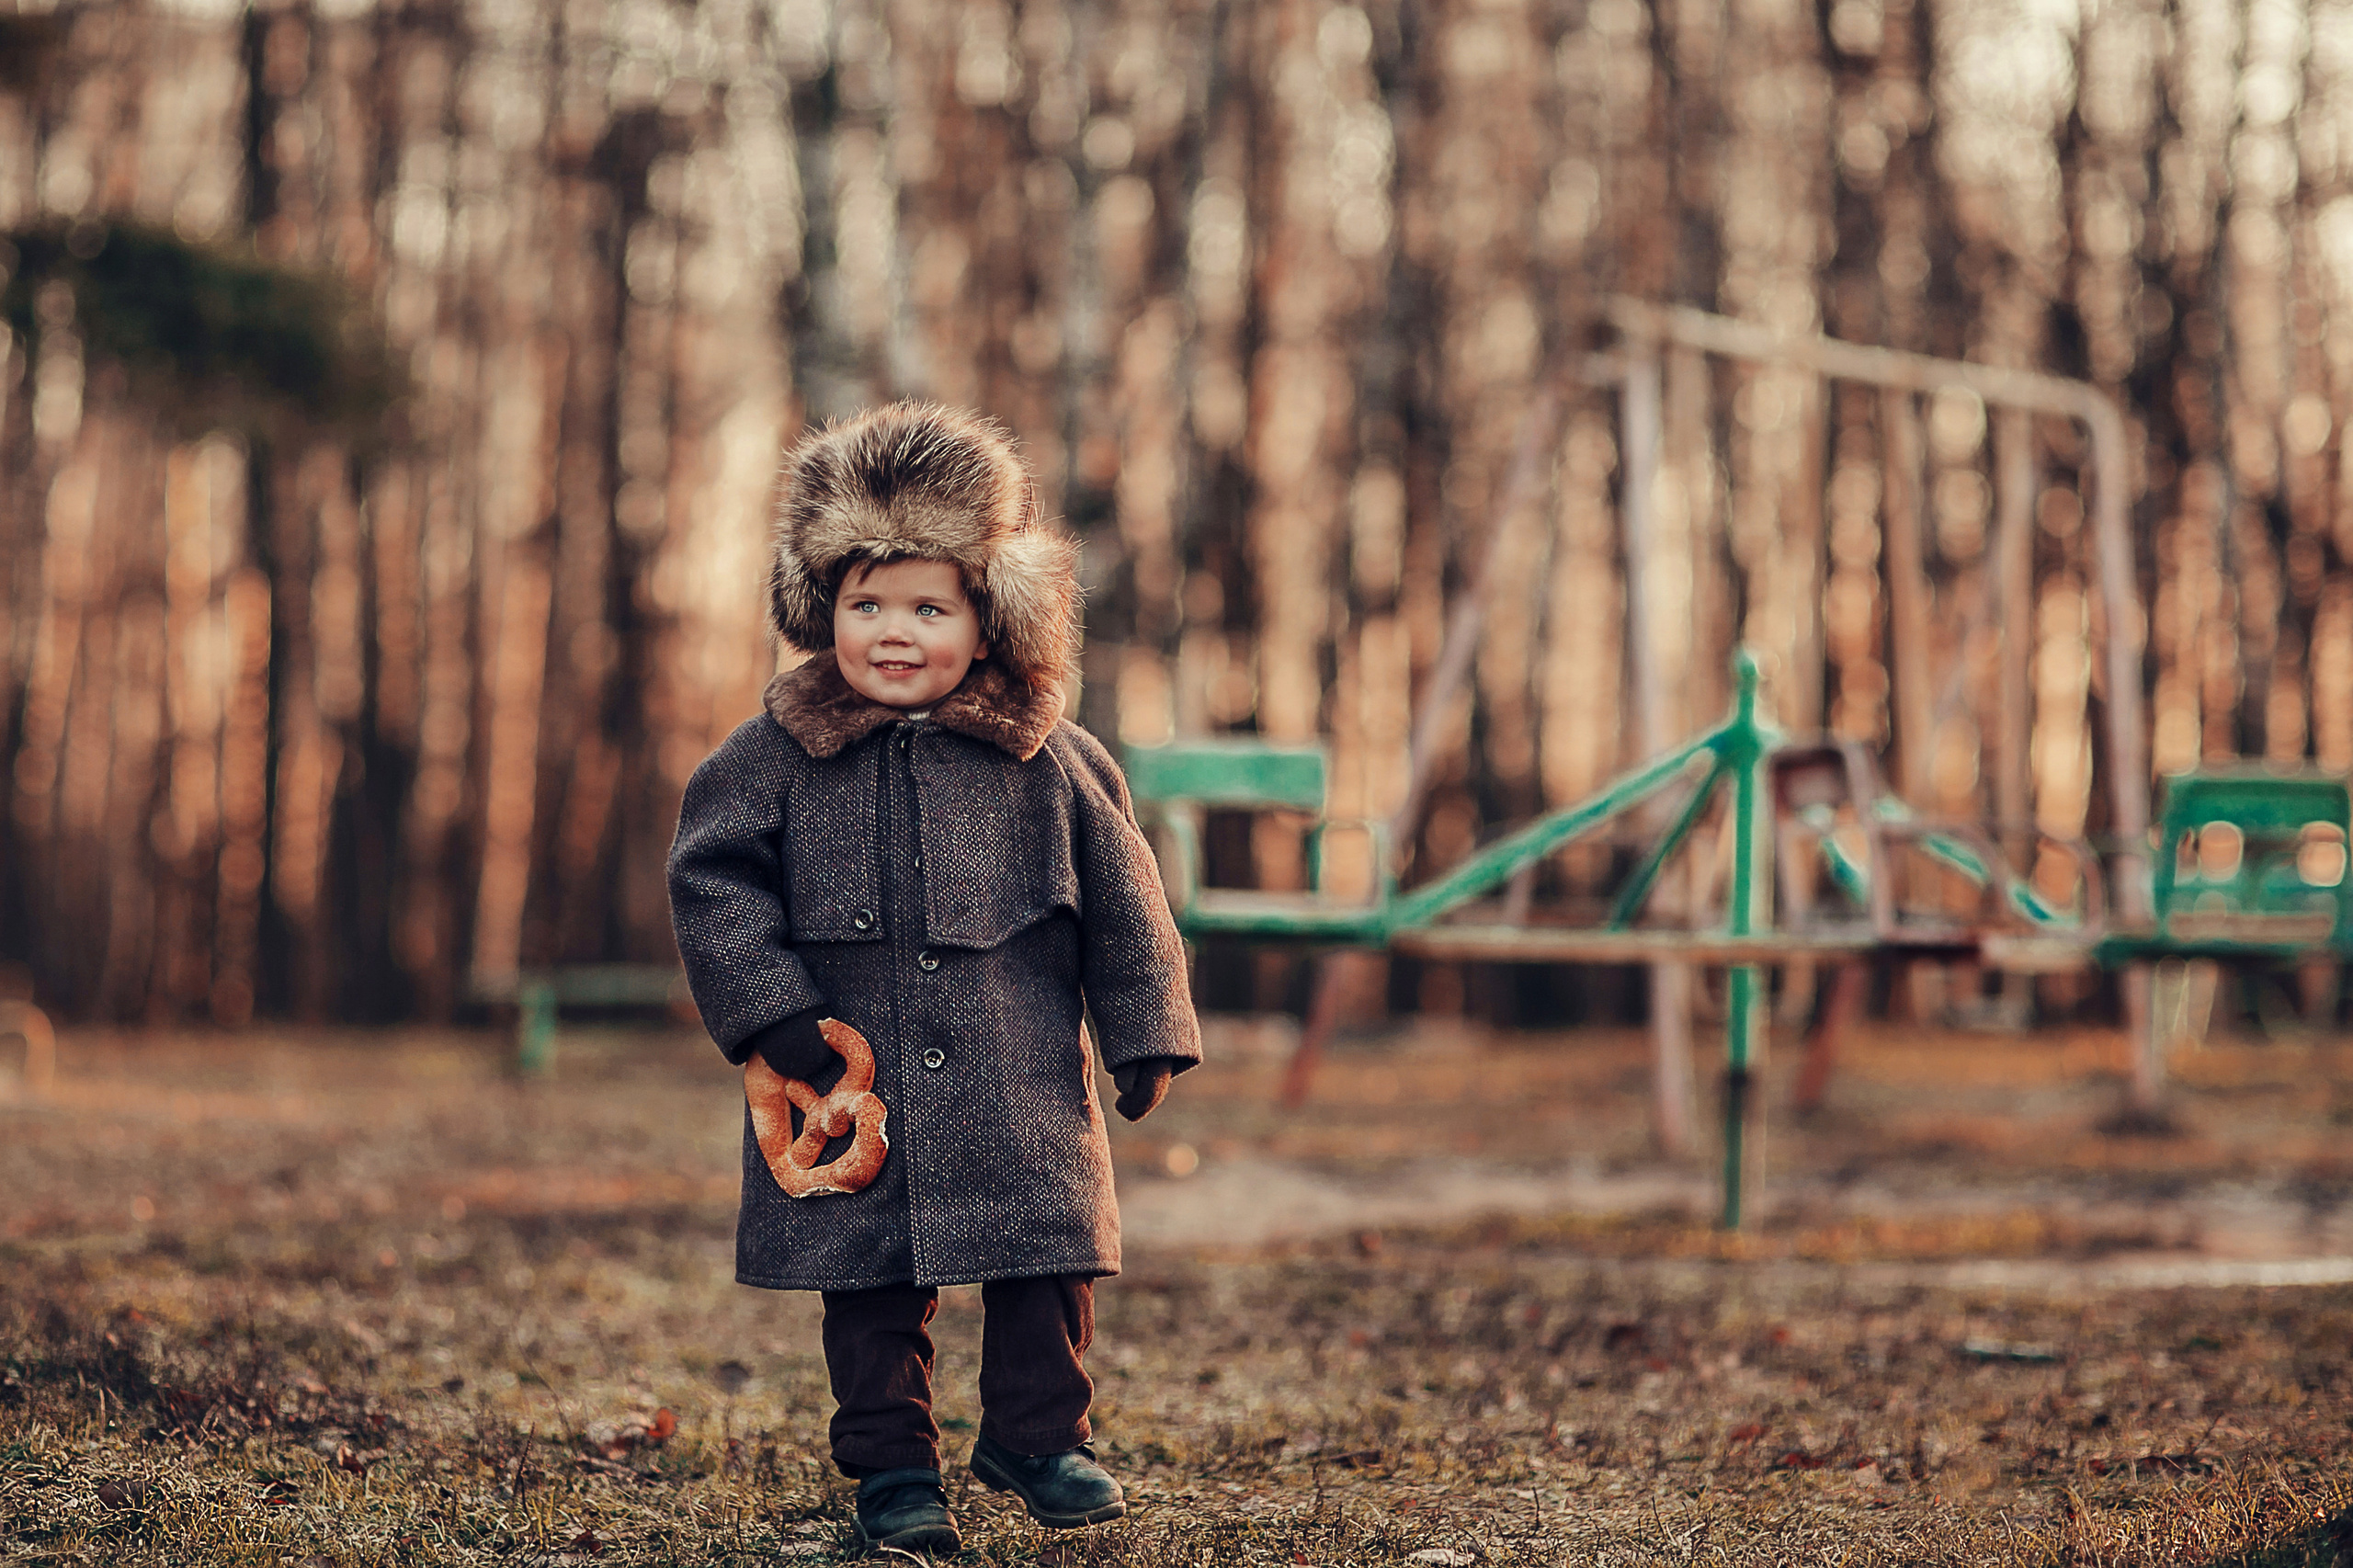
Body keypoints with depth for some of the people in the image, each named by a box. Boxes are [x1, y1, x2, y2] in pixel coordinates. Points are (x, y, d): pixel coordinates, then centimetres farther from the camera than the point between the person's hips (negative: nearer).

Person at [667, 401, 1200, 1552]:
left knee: (1047, 1258, -1)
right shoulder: (777, 758, -1)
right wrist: (772, 1014, -10)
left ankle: (1037, 1437, 19)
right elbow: (711, 881, -1)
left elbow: (1121, 896, 8)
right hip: (853, 1083, 0)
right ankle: (892, 1467, 19)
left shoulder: (1049, 764, 1)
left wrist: (1146, 1034, 8)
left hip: (1018, 1087, 0)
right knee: (870, 1283, 5)